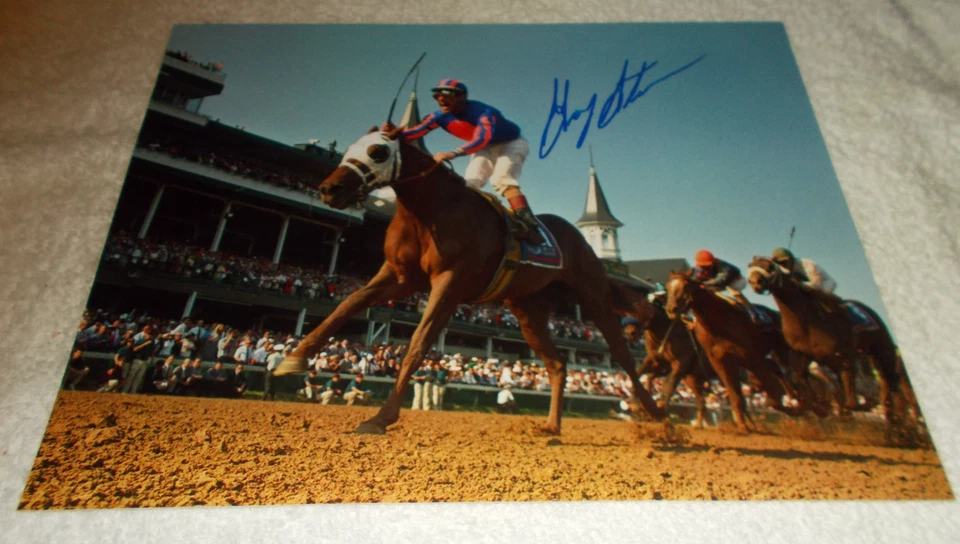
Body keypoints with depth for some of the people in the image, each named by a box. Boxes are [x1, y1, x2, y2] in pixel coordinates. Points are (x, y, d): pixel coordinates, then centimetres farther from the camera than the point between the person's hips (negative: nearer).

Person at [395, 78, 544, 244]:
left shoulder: (482, 112, -34)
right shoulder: (441, 117, -14)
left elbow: (483, 138, -50)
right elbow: (417, 131, -18)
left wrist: (453, 154, -62)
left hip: (511, 144, -7)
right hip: (485, 149, 7)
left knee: (501, 180, -29)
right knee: (469, 183, -10)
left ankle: (529, 225, -38)